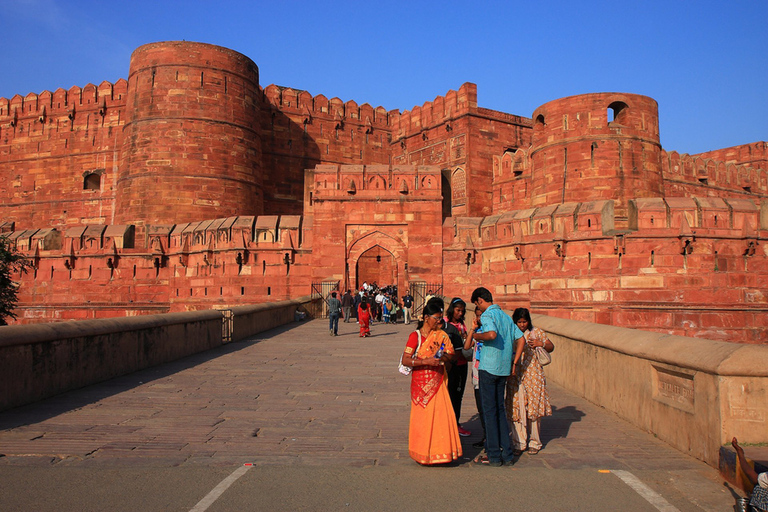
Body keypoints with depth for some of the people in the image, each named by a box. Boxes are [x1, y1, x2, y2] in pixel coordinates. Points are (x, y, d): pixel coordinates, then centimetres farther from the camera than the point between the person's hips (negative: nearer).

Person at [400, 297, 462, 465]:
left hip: (438, 382, 4)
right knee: (422, 417, 4)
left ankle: (440, 451, 16)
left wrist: (444, 357, -12)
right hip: (421, 383, -4)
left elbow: (451, 354, 10)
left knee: (441, 415, 1)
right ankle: (423, 453, 20)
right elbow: (405, 360, -13)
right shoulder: (415, 336, -7)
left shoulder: (441, 335, 8)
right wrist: (426, 361, -23)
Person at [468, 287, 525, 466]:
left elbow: (492, 334, -30)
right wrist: (514, 362, 14)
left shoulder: (487, 315, -10)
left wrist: (475, 334, -13)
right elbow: (521, 339, 13)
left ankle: (494, 455, 6)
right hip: (504, 369, 7)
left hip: (488, 367, -7)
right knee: (500, 410, 15)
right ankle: (506, 453, 17)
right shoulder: (506, 316, 14)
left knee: (489, 411, 1)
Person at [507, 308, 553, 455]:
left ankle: (534, 443, 17)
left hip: (533, 375, 0)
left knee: (534, 408, 3)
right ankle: (519, 443, 11)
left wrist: (541, 343, -11)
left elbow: (551, 347, 9)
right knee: (517, 409, 0)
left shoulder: (536, 332, 5)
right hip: (516, 376, 1)